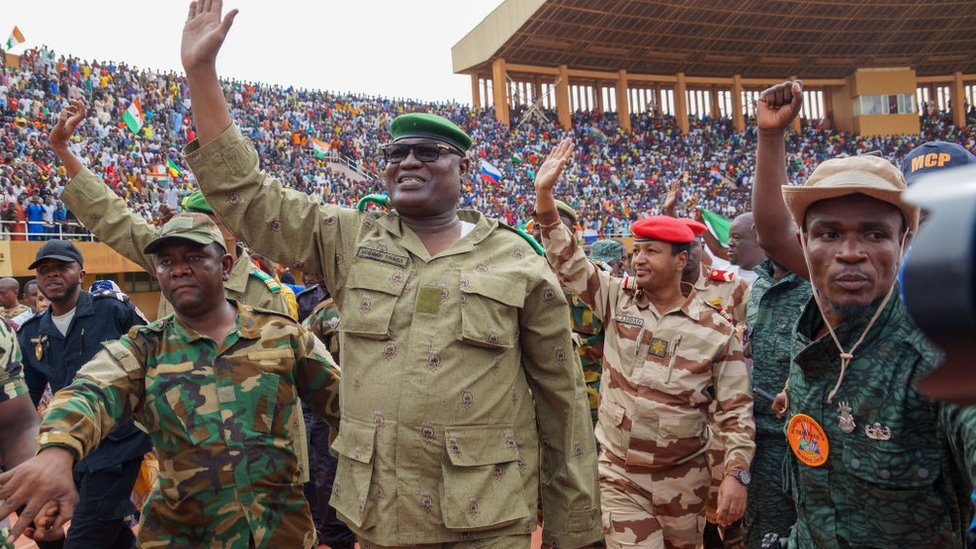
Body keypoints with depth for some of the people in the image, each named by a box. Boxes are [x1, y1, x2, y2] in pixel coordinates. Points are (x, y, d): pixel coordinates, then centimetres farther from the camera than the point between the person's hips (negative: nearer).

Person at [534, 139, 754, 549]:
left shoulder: (716, 330, -6)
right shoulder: (617, 300, -3)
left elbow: (735, 410, -5)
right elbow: (569, 262, -10)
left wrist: (736, 473, -15)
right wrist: (544, 194, -20)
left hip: (683, 479, 1)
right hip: (619, 474, 0)